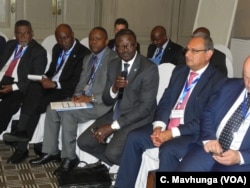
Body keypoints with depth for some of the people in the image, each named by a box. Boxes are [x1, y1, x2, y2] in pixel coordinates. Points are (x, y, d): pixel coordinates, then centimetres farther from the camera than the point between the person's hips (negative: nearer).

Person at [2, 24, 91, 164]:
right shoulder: (57, 49, 16)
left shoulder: (84, 53, -8)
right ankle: (22, 132, -33)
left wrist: (54, 84, -21)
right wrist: (45, 78, -2)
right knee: (34, 87, -28)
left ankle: (22, 146, -20)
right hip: (50, 84, 6)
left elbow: (77, 82, -14)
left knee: (35, 106, -26)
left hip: (64, 91, -6)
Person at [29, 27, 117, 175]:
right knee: (52, 108, -9)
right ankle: (51, 152, 0)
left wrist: (91, 98, -22)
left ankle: (70, 157, -14)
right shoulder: (87, 59, 18)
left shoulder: (114, 59, -10)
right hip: (84, 99, 8)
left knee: (68, 114, -28)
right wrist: (78, 95, -4)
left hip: (101, 103, -8)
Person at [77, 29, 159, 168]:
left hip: (136, 119, -7)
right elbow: (107, 101, 8)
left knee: (113, 152, -27)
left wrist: (113, 126, -21)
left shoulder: (149, 68, -15)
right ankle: (118, 165, 9)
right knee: (83, 142, -7)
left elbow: (146, 107, -19)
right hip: (115, 114, 7)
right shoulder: (114, 65, 7)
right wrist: (114, 88, -18)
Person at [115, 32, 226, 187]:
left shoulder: (218, 81, -8)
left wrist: (173, 133, -21)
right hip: (166, 126, 7)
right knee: (134, 137, -12)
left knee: (168, 150, -32)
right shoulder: (179, 71, 13)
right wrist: (158, 126, -9)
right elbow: (165, 101, 10)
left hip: (192, 133, -6)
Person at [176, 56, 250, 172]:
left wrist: (240, 157, -18)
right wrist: (208, 138, -7)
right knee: (184, 169, -20)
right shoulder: (230, 86, 10)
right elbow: (209, 113, 11)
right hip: (211, 148, 3)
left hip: (240, 162, -3)